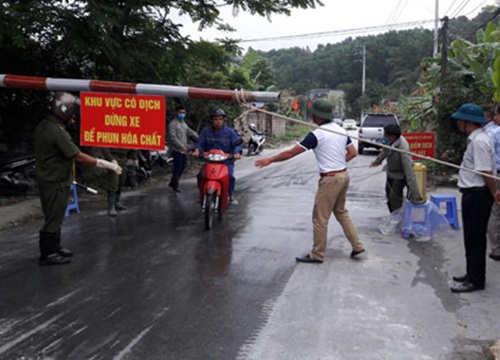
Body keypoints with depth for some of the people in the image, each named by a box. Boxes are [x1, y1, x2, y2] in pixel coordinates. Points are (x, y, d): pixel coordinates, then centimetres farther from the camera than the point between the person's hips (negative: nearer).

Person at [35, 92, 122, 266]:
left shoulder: (43, 125, 6)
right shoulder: (57, 131, -24)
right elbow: (79, 156, -25)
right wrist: (106, 164, -22)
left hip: (48, 179, 10)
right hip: (55, 183, -10)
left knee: (54, 217, 20)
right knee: (53, 218, 2)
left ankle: (54, 248, 33)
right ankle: (47, 255, 13)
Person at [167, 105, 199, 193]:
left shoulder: (184, 123, 18)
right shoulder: (173, 124, -9)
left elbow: (191, 133, 13)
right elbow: (173, 138, -18)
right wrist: (182, 146, -25)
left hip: (184, 150, 9)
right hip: (176, 150, -8)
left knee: (183, 166, 13)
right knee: (177, 168, -6)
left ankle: (172, 183, 25)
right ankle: (175, 185, 6)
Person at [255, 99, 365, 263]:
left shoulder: (316, 135, -15)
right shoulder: (341, 130, 7)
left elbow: (291, 153, -13)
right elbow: (353, 153, 13)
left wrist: (270, 160, -4)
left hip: (330, 179, -8)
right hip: (344, 175, 8)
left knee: (320, 218, 2)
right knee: (341, 212, 23)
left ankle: (317, 255, 12)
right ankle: (357, 246, 24)